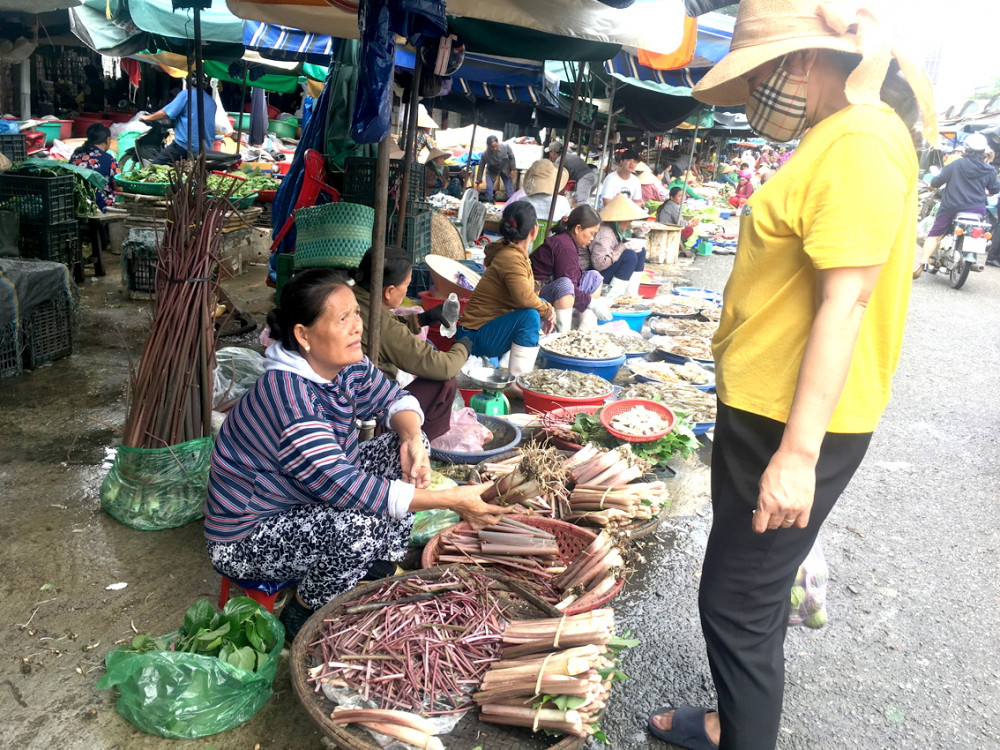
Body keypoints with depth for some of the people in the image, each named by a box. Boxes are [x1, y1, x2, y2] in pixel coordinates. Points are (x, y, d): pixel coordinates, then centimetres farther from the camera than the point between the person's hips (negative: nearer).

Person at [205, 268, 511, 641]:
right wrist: (451, 500, -34)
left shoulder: (347, 366, -9)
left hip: (312, 498, 8)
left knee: (406, 445, -1)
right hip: (247, 537, -8)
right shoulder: (286, 398, -34)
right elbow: (348, 488, -36)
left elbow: (395, 400, 5)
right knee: (359, 527, -35)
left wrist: (412, 439, -19)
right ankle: (301, 618, -5)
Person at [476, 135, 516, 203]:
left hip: (505, 170, 1)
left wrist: (512, 170, -7)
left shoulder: (505, 147, -31)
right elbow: (481, 168, -18)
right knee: (489, 188, -12)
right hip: (492, 172, -1)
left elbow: (511, 157, -11)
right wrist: (478, 180, -11)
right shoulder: (485, 154, -32)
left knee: (510, 188, 1)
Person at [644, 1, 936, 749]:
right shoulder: (835, 139, 15)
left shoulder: (861, 141, -16)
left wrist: (799, 453, -23)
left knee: (738, 602, 1)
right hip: (767, 409, 10)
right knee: (755, 589, 22)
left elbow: (846, 300, -23)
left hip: (794, 426, -10)